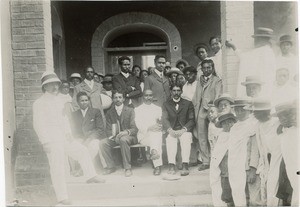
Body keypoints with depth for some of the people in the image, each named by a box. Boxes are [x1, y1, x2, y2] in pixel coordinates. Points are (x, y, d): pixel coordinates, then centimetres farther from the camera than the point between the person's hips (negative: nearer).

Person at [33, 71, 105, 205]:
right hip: (51, 140, -7)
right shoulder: (39, 103, -7)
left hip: (63, 138, 7)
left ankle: (90, 175, 16)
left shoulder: (58, 101, 15)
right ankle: (62, 197, 2)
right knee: (57, 169, -5)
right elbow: (38, 124, -12)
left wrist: (68, 133, 5)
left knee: (82, 151, 6)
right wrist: (45, 142, -17)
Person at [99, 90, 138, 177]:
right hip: (115, 138, 4)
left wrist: (127, 132, -28)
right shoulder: (109, 113, 10)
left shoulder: (130, 110, 0)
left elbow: (135, 128, -6)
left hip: (129, 137, -4)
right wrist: (113, 136, -17)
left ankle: (127, 168, -27)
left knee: (123, 139, -38)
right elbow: (108, 130, 6)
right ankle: (111, 166, -6)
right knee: (102, 143, -22)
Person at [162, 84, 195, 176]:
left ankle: (185, 166, -37)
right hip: (172, 131, 1)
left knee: (186, 139, -33)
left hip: (185, 131, 0)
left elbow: (192, 120, 3)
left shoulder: (188, 104, 12)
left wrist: (183, 130, -15)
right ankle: (171, 166, -37)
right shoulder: (166, 104, 14)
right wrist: (170, 130, -19)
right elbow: (165, 119, 1)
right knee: (170, 140, -32)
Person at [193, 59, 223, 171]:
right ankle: (205, 161, 13)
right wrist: (196, 110, 9)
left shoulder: (217, 81, 5)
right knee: (202, 138, 5)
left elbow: (218, 97, -4)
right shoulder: (199, 82, 21)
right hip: (201, 112, 5)